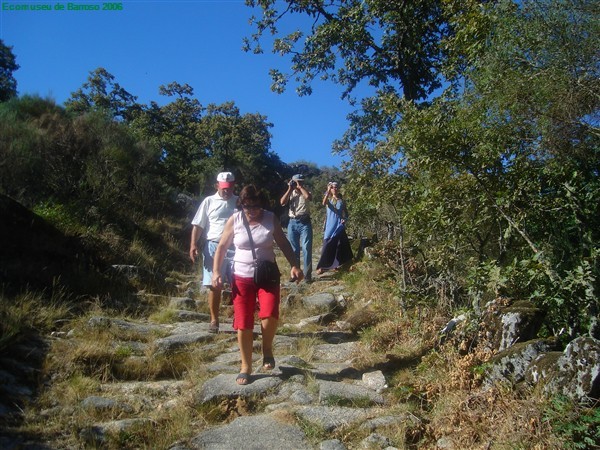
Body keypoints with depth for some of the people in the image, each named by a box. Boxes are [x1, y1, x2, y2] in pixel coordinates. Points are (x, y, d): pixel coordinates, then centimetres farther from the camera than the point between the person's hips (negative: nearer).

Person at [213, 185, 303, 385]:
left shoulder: (271, 219, -2)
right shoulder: (234, 220, -3)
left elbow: (284, 244, 4)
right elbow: (222, 247, 3)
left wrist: (295, 266, -8)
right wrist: (216, 272, -7)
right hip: (242, 278, 1)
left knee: (269, 314, -21)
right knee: (243, 324, 2)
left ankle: (267, 349, 9)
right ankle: (246, 367, 20)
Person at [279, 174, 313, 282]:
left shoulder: (306, 191, 4)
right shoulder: (290, 193, 11)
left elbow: (309, 197, -21)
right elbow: (282, 202, -7)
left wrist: (300, 187, -11)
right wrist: (289, 189, -6)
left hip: (305, 222, -3)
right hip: (292, 223, 3)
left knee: (306, 249, -6)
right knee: (293, 249, 8)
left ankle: (307, 274, -2)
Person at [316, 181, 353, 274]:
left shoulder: (341, 201, 7)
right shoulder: (329, 199, 1)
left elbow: (346, 212, 15)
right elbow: (324, 203, -23)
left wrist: (345, 219, -5)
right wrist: (328, 191, -32)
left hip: (339, 226, 2)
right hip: (330, 225, -2)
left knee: (339, 246, 4)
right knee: (327, 245, -6)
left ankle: (334, 265, 16)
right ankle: (322, 266, -3)